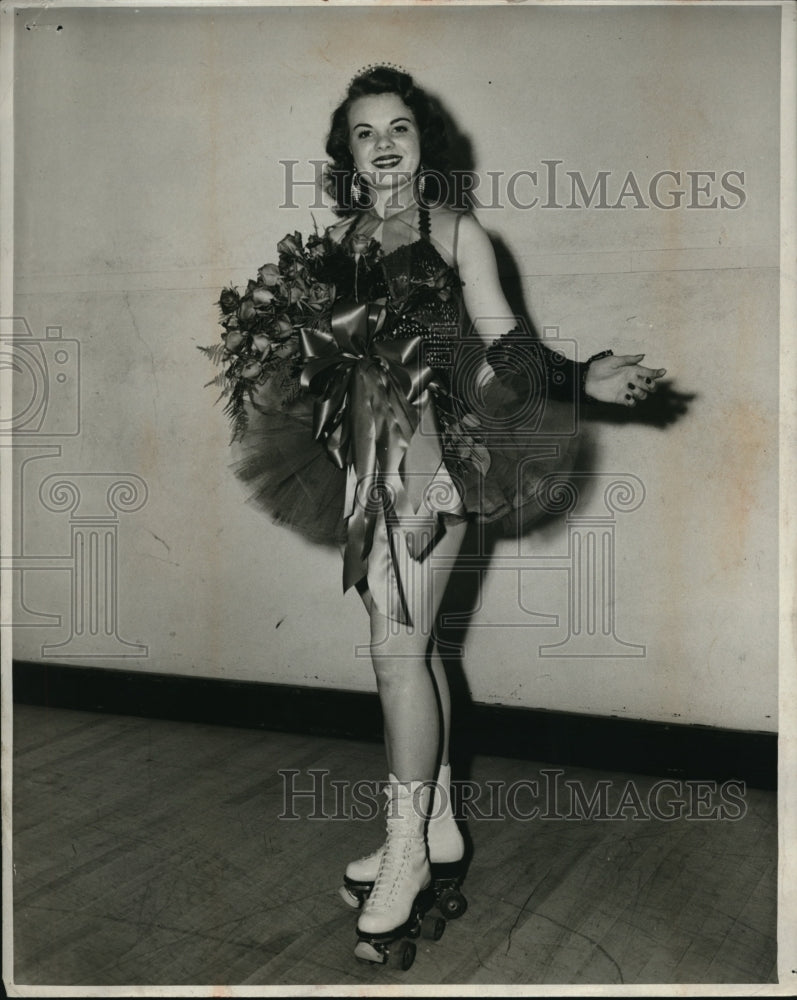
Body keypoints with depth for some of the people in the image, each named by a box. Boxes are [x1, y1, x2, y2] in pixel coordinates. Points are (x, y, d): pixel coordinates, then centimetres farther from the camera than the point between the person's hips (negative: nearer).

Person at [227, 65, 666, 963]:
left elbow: (503, 343, -5)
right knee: (411, 644, 11)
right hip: (368, 452, 5)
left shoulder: (455, 231, 1)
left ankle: (407, 844, 7)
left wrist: (586, 378, -17)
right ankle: (437, 827, 25)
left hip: (431, 450, -5)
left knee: (398, 648, -8)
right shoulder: (338, 239, 14)